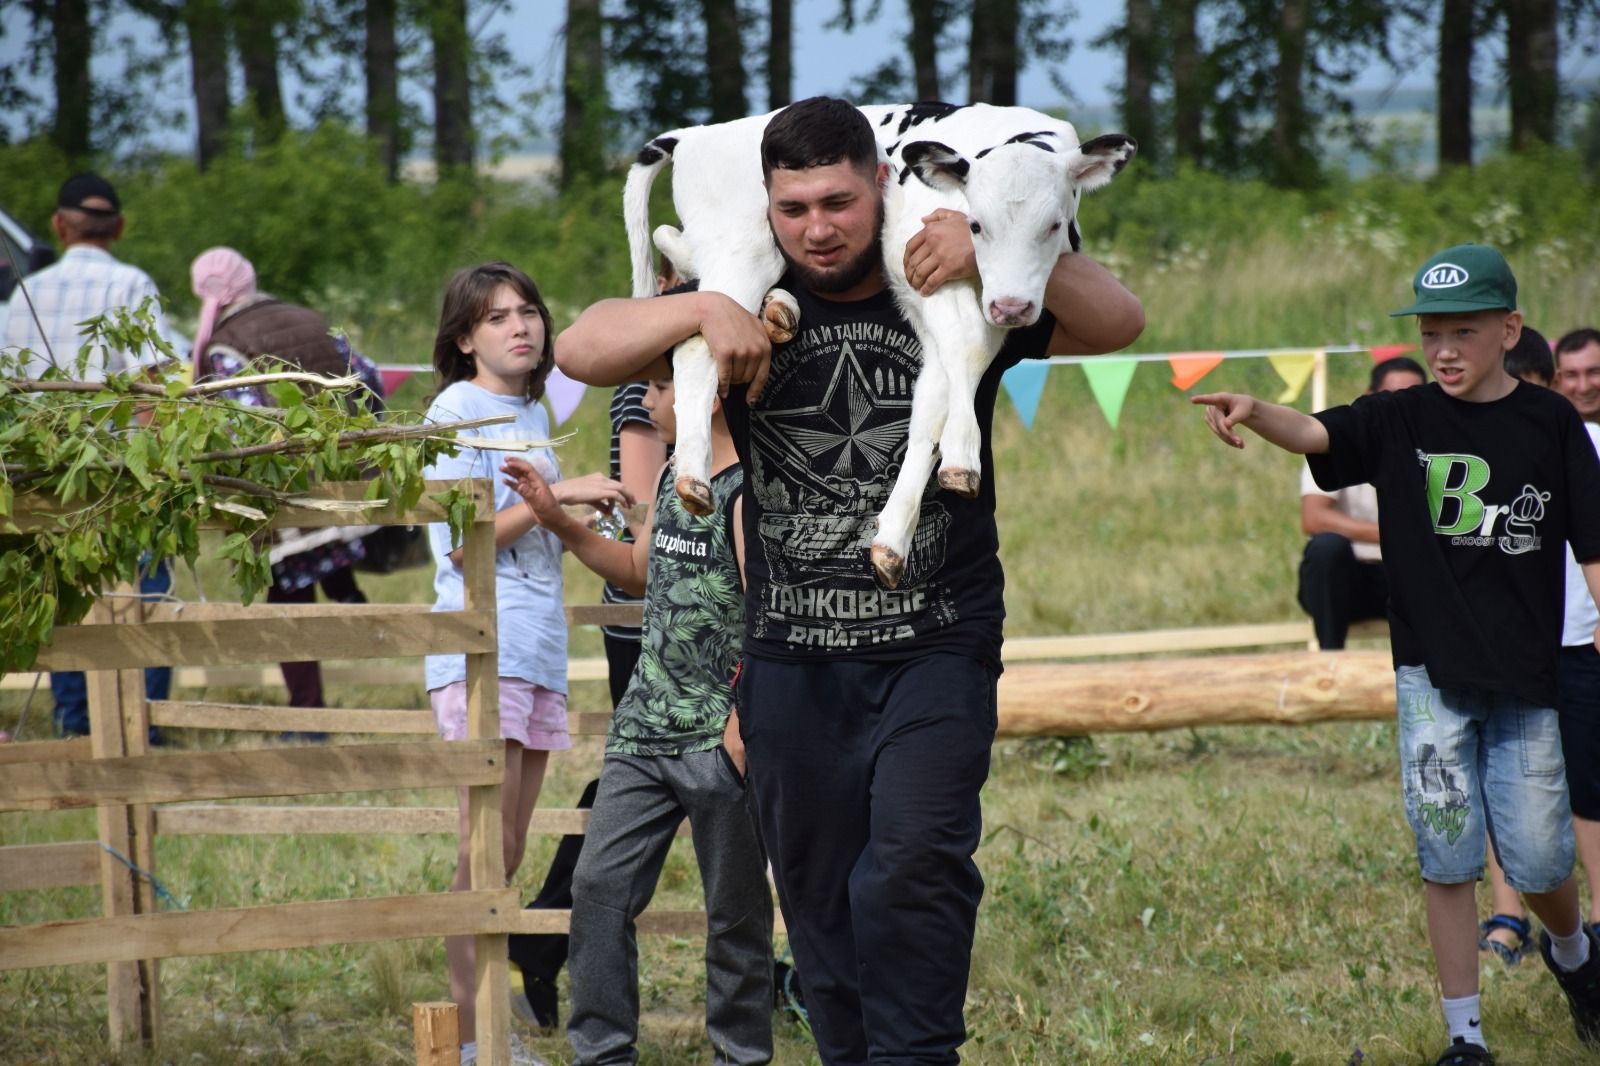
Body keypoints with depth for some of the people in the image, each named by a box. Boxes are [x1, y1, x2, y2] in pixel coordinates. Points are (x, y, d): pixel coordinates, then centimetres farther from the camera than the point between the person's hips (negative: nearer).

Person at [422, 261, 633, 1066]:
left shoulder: (533, 413, 19)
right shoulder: (458, 410, -4)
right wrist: (558, 494, -13)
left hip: (539, 650, 8)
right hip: (482, 642, -8)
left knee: (510, 849, 7)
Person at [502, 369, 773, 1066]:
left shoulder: (747, 490, -15)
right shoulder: (672, 478, 13)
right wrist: (560, 523, 19)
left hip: (720, 741, -8)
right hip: (643, 729, 8)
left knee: (735, 909, 5)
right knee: (599, 887, 2)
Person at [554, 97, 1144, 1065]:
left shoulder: (957, 298, 0)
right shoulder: (750, 312, 2)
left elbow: (1118, 322, -5)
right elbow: (582, 350, -2)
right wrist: (697, 313, -20)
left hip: (938, 650, -2)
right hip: (793, 659, 2)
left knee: (916, 866, -21)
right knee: (820, 901, 6)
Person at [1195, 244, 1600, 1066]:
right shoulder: (1401, 421, 0)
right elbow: (1314, 434, -17)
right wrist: (1253, 412, -38)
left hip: (1524, 673, -1)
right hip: (1431, 674, 1)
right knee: (1446, 856, -1)